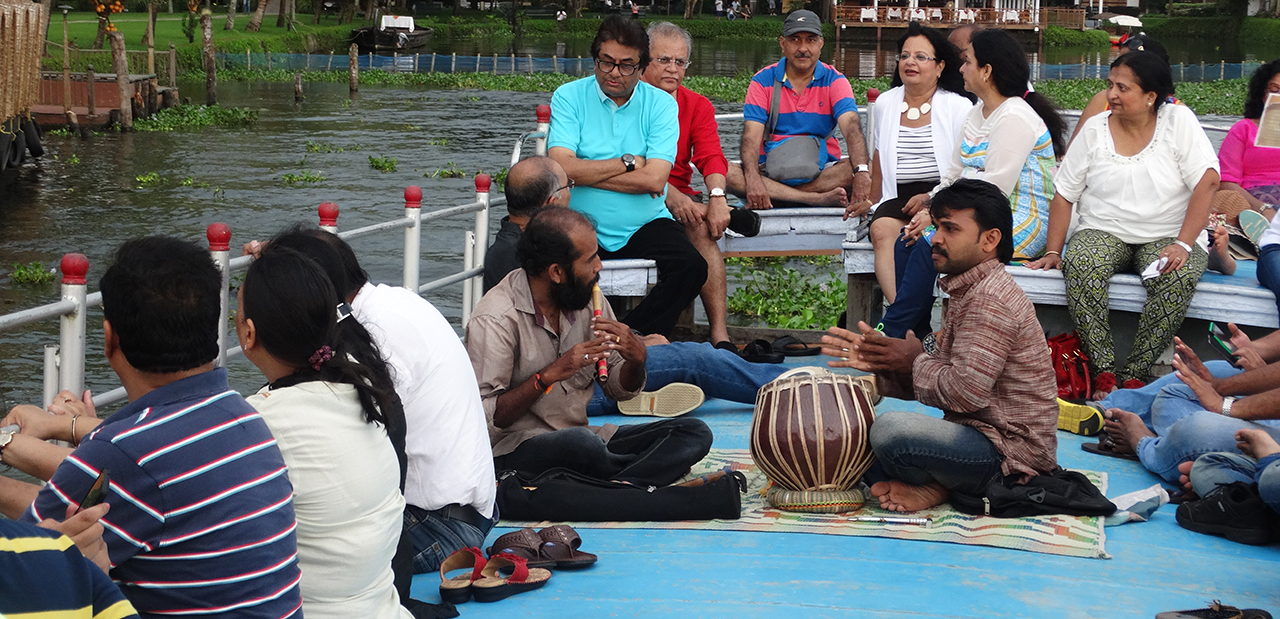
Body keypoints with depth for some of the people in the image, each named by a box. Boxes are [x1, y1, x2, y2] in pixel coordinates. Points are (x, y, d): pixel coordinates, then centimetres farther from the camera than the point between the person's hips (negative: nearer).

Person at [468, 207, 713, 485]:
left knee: (694, 433, -9)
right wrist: (549, 375, -27)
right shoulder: (494, 320, -15)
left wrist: (636, 359, -10)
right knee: (580, 441, -40)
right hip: (514, 449, -7)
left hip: (579, 438, 7)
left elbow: (619, 390, 13)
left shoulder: (588, 300, 7)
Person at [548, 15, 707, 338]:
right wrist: (628, 162, -7)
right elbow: (560, 167, -12)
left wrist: (585, 172, -10)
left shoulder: (661, 104, 4)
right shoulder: (569, 97, 3)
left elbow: (654, 179, -10)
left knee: (692, 266, -25)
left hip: (645, 225, 1)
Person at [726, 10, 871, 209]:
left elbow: (851, 126, -15)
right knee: (727, 173, -30)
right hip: (771, 172, 0)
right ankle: (818, 198, -34)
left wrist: (862, 172, -36)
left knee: (860, 169, -30)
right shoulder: (763, 81, 2)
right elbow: (752, 135, -10)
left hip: (823, 172, 0)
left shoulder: (834, 81, 2)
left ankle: (775, 196, -29)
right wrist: (753, 180, -30)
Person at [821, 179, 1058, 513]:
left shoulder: (990, 300, -19)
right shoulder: (967, 291, 15)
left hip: (1010, 453, -11)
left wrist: (914, 360, -10)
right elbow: (937, 377, 13)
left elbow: (966, 391, -27)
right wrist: (878, 363, -4)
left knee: (890, 428, -32)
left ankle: (933, 488, -3)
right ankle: (933, 487, -6)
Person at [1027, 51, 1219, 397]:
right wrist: (1053, 252, -4)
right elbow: (1064, 195, 7)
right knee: (1080, 265, -32)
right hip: (1104, 233, 2)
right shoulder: (1095, 129, 5)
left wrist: (1183, 245, -22)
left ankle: (1135, 375, -26)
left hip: (1165, 238, -1)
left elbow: (1207, 183, -12)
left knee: (1180, 276, -34)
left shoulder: (1178, 120, -2)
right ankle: (1103, 372, -29)